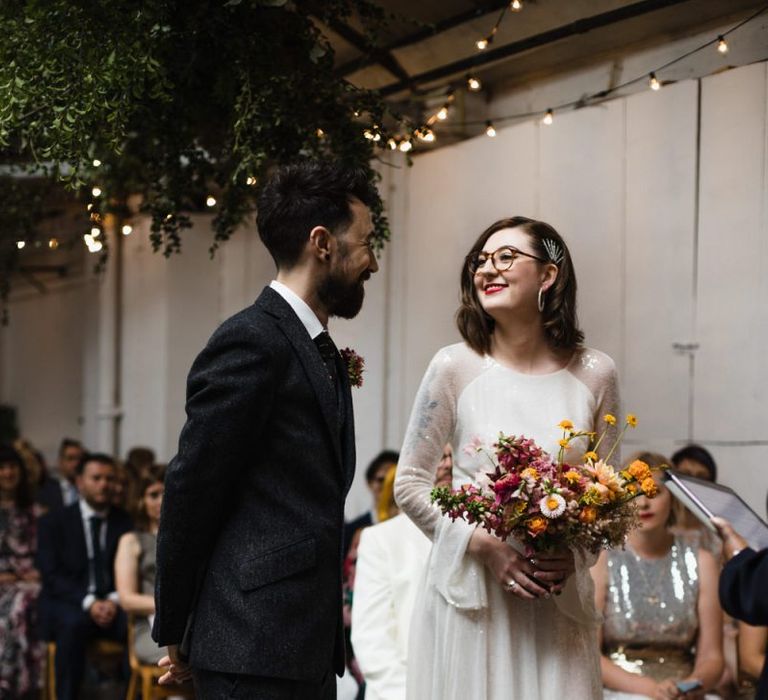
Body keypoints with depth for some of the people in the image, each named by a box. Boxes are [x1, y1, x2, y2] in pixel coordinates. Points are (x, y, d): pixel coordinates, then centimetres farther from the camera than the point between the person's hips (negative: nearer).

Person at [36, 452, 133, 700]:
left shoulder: (125, 522, 12)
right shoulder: (53, 522, 6)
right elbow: (51, 575, -4)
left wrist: (114, 600, -14)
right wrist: (88, 602, -19)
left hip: (111, 604, 2)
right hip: (67, 603, -2)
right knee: (74, 623, -37)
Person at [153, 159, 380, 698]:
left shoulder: (324, 354, 18)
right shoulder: (252, 341, -11)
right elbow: (191, 492, -11)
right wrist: (175, 634, -5)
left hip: (310, 648, 9)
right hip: (255, 652, -9)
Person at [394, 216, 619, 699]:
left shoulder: (595, 374, 2)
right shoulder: (455, 368, -2)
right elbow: (410, 484, 2)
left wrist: (575, 554, -8)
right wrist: (485, 546, -10)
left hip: (559, 600, 1)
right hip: (470, 593, -1)